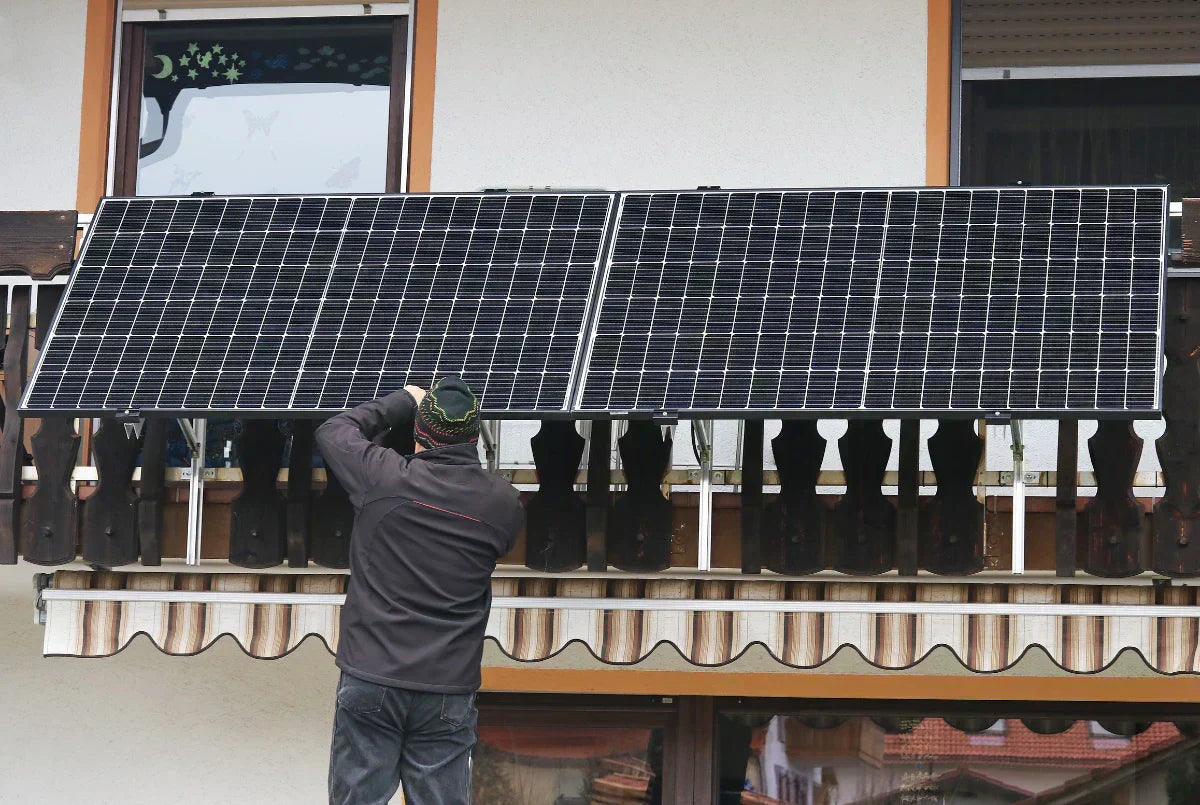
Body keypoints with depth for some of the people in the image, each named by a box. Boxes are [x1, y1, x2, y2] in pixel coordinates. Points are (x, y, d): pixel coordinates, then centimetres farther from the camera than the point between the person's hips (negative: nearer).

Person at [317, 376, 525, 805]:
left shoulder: (385, 478, -6)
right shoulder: (504, 504, -1)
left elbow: (333, 431, 12)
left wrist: (403, 402, 24)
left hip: (370, 681, -1)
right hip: (448, 693, 1)